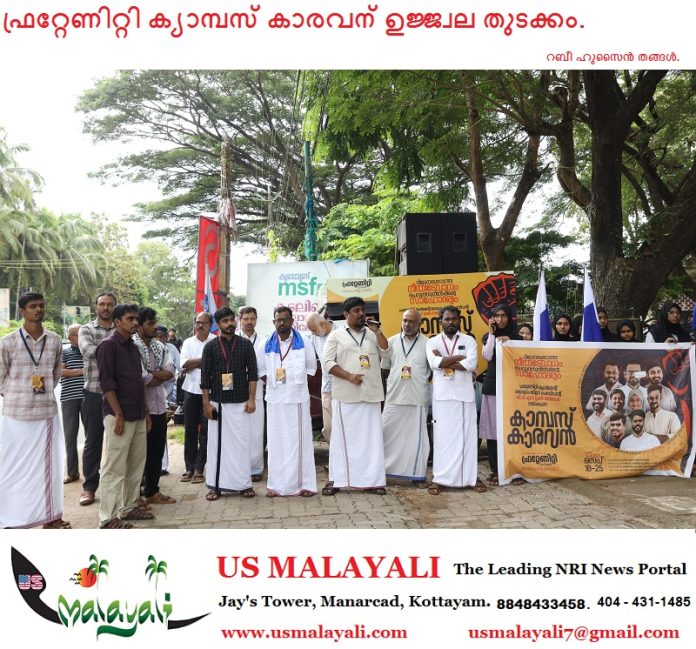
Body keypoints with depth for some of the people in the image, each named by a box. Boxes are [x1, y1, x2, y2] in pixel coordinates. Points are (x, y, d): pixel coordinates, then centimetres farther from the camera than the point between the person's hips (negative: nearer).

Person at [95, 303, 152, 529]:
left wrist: (146, 412, 16)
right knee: (114, 468, -3)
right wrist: (118, 415, -18)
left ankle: (129, 507, 24)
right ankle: (108, 517, 5)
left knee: (136, 464, 13)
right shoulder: (108, 345, -9)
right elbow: (106, 382, -15)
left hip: (138, 416, 8)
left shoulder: (133, 346, 15)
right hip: (119, 416, -8)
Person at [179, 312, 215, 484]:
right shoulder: (188, 342, 7)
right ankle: (189, 467, 17)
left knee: (205, 431, 2)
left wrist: (194, 363, -12)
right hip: (191, 390, 3)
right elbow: (184, 365, -6)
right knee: (190, 430, 8)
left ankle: (199, 468, 11)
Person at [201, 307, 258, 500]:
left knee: (242, 442, 3)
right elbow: (205, 377, 2)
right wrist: (206, 403, -2)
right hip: (218, 402, 0)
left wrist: (251, 399, -4)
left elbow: (252, 373, 2)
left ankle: (244, 483, 13)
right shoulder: (210, 346, 3)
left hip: (241, 402, 0)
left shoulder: (245, 344, 4)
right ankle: (216, 485, 14)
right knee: (217, 443, 5)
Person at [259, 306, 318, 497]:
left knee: (300, 440, 0)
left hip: (298, 398, -1)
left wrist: (297, 381, 4)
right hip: (275, 399, 2)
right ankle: (277, 484, 9)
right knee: (276, 441, 3)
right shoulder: (267, 345, 7)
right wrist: (271, 382, 4)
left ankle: (304, 483, 5)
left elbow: (311, 366, 11)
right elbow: (261, 369, 15)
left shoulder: (303, 343, 3)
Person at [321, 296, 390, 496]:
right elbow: (327, 362, -4)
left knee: (371, 437, 4)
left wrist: (376, 331, -4)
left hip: (371, 394, 3)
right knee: (343, 436, 1)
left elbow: (385, 351, 3)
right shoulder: (336, 335, 4)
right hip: (345, 395, -3)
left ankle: (372, 480, 10)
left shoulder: (372, 334, 15)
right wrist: (349, 376, -13)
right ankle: (335, 480, 8)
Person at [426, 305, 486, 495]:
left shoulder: (469, 340, 7)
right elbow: (434, 363, -12)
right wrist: (459, 358, -7)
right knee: (442, 436, 0)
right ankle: (439, 478, 4)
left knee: (468, 435, 3)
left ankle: (471, 476, 12)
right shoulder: (433, 342, 7)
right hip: (442, 395, 0)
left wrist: (444, 361, -8)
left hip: (465, 394, 1)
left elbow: (472, 364, -9)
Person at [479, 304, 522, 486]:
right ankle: (495, 469, 7)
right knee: (493, 427, 0)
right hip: (492, 385, 1)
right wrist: (492, 333, -5)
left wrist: (509, 342, -9)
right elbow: (487, 356, -8)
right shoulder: (487, 337, 9)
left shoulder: (516, 337, 9)